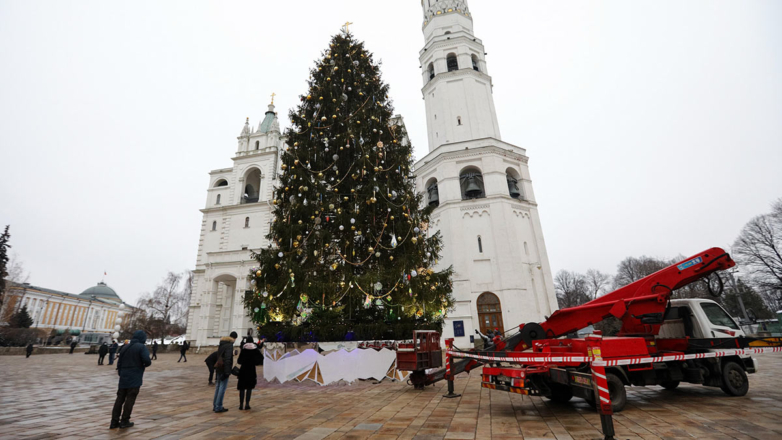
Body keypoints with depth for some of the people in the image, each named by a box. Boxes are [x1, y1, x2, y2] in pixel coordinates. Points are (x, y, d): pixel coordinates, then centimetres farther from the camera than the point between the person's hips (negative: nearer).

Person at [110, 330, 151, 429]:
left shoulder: (125, 347, 12)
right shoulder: (142, 347, -10)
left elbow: (119, 362, 17)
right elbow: (147, 360, -22)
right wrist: (147, 364, 1)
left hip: (123, 377, 6)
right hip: (135, 378, -6)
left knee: (120, 398, 12)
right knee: (130, 399, 2)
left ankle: (114, 421, 13)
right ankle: (124, 421, 6)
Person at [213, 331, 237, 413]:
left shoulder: (222, 344, 12)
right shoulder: (230, 345, -15)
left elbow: (218, 355, 17)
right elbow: (227, 359, -21)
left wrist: (216, 367, 22)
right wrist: (228, 371, -19)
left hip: (219, 368, 9)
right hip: (224, 369, -9)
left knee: (218, 386, 16)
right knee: (222, 387, -2)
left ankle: (215, 405, 24)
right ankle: (218, 407, 3)